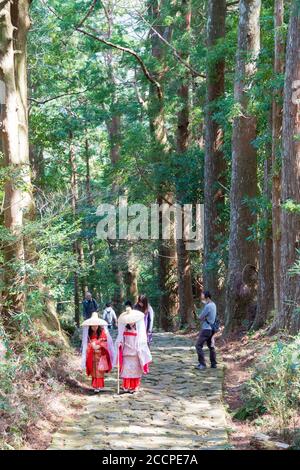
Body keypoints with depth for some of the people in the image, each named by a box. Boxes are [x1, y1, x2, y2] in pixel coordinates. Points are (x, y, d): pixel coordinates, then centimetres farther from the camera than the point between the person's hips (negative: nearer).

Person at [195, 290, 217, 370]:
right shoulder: (213, 305, 10)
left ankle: (202, 364, -10)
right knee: (211, 346, 16)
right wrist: (204, 318, 1)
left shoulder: (208, 306, -20)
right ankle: (213, 364, 18)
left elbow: (200, 318, -15)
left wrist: (202, 318, 4)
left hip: (206, 329, -9)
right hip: (211, 328, 9)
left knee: (199, 346, -7)